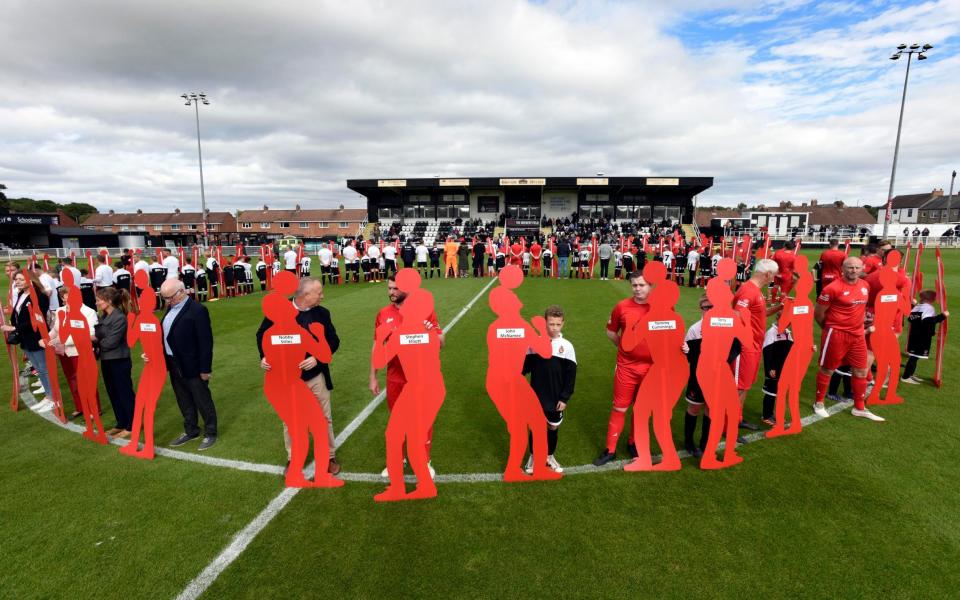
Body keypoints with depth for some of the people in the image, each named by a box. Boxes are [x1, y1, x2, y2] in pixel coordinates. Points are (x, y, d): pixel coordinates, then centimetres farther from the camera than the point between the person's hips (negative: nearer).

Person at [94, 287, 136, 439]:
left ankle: (131, 426, 12)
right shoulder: (104, 317, 9)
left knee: (125, 394, 2)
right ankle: (121, 424, 28)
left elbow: (111, 342, -19)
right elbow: (98, 335, 8)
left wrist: (95, 340, -5)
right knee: (113, 394, 16)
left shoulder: (120, 318, -18)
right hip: (106, 361, 9)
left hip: (119, 362, -9)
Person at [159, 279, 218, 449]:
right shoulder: (171, 308, 7)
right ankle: (191, 431, 34)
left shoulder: (197, 310, -18)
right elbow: (166, 334, 14)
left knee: (203, 401, 6)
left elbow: (206, 341, -18)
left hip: (192, 366, -8)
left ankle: (210, 433, 20)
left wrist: (205, 368, -17)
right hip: (174, 365, 8)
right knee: (184, 401, 19)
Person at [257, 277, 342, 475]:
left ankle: (329, 456, 29)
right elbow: (262, 334, 4)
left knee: (324, 418, 11)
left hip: (316, 375, 1)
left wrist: (317, 358, -19)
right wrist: (264, 356, -12)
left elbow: (334, 340, -4)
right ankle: (292, 459, 35)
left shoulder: (322, 313, -7)